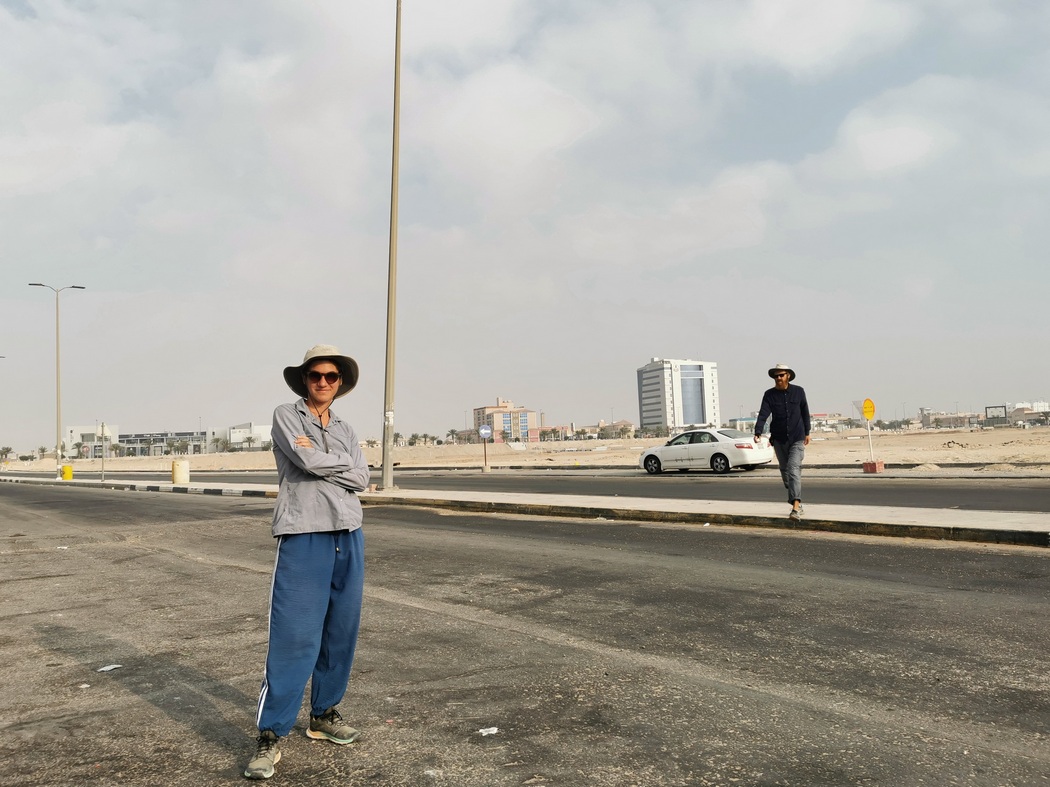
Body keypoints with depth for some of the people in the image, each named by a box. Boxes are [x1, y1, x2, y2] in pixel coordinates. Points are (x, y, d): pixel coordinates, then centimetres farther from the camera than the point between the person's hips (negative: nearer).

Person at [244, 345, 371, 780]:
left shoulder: (345, 430, 16)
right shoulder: (286, 415, 3)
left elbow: (361, 479, 0)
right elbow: (308, 462, -14)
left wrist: (319, 461, -8)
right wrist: (344, 464, -1)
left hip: (349, 537, 6)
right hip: (303, 537, -5)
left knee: (340, 633, 10)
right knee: (293, 637, -7)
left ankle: (324, 714, 25)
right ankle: (270, 736, 1)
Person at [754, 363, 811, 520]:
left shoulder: (798, 391, -1)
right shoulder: (769, 394, -2)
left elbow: (805, 413, 11)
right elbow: (763, 414, -14)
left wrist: (807, 433, 14)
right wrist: (758, 432, -29)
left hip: (797, 439, -2)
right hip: (779, 440, 2)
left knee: (794, 469, -18)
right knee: (785, 471, 11)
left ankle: (795, 507, -25)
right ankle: (797, 502, 31)